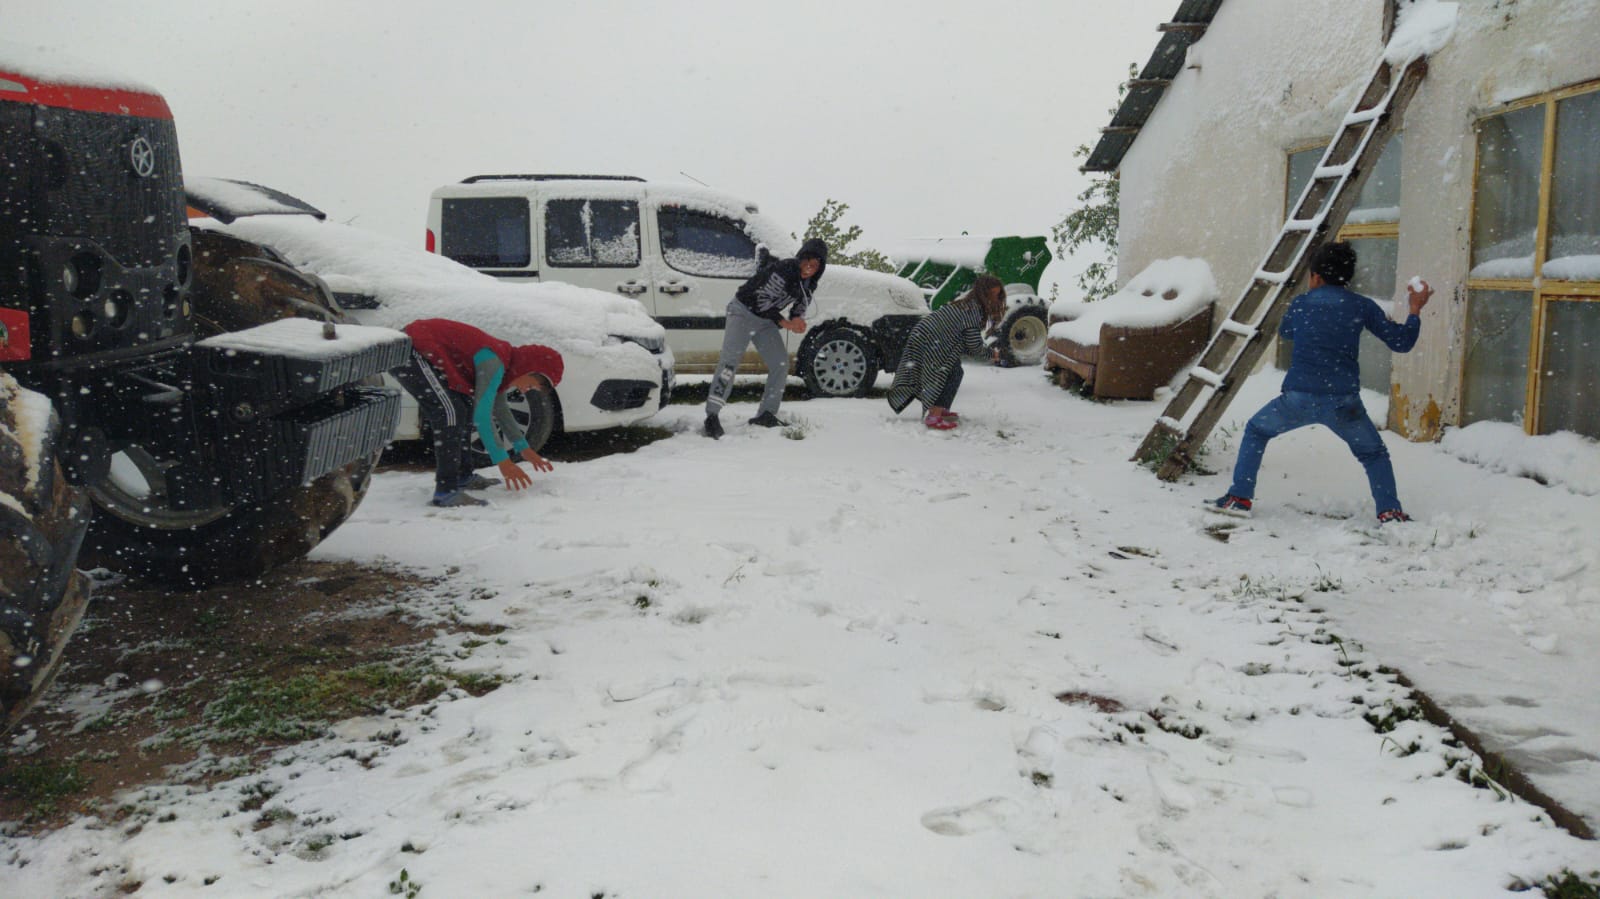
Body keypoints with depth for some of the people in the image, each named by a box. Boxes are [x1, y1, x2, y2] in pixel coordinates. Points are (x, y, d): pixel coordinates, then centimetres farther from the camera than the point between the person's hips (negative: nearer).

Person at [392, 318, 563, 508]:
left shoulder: (503, 357, 11)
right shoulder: (493, 363, -20)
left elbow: (499, 408, 24)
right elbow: (482, 415, -22)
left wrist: (523, 448, 25)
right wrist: (502, 461, -18)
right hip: (409, 353, -11)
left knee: (464, 407, 14)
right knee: (451, 411, -18)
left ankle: (461, 475, 22)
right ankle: (446, 491, -18)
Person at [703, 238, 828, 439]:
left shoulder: (809, 283, -3)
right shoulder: (783, 271, -28)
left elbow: (802, 302, 11)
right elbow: (761, 300, -25)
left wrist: (798, 317, -12)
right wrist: (784, 323, -23)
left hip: (765, 320, 8)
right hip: (744, 312, -8)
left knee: (780, 364, 3)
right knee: (729, 361, -15)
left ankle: (767, 415, 12)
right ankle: (712, 416, -15)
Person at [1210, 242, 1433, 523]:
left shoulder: (1301, 303, 10)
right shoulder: (1362, 306, 6)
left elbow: (1284, 332, 31)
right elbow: (1401, 342, 7)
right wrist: (1415, 310, 21)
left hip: (1298, 398, 0)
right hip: (1343, 402, 0)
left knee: (1256, 431, 23)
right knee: (1374, 454, 22)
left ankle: (1239, 499, 15)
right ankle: (1389, 512, 7)